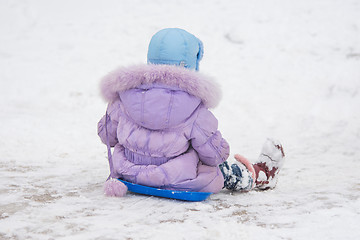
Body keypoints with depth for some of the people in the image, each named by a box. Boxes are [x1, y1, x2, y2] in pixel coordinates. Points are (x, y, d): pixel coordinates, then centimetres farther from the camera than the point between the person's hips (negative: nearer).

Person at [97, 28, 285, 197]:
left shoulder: (125, 96, -7)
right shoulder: (196, 110, -17)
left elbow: (106, 135, 6)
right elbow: (214, 155, -12)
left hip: (129, 174, 4)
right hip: (176, 182, -4)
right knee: (219, 170, 23)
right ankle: (259, 175, 44)